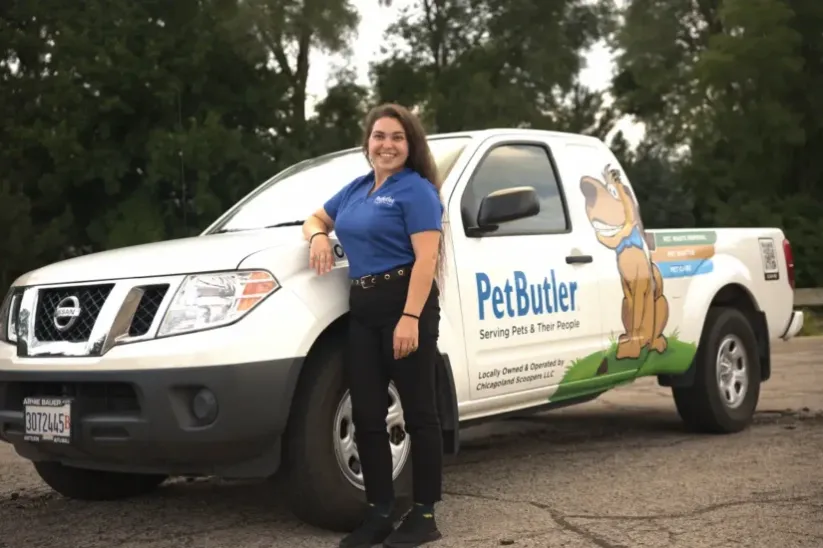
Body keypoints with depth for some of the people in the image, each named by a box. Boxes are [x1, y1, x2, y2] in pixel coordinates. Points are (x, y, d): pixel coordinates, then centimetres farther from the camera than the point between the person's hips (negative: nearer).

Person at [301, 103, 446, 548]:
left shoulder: (417, 191, -6)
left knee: (417, 411, 0)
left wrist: (410, 318, -23)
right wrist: (318, 236, 5)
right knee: (366, 415, 6)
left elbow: (426, 260, -14)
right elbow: (317, 218, 30)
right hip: (362, 307, 8)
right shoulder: (357, 188, 18)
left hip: (406, 304, -8)